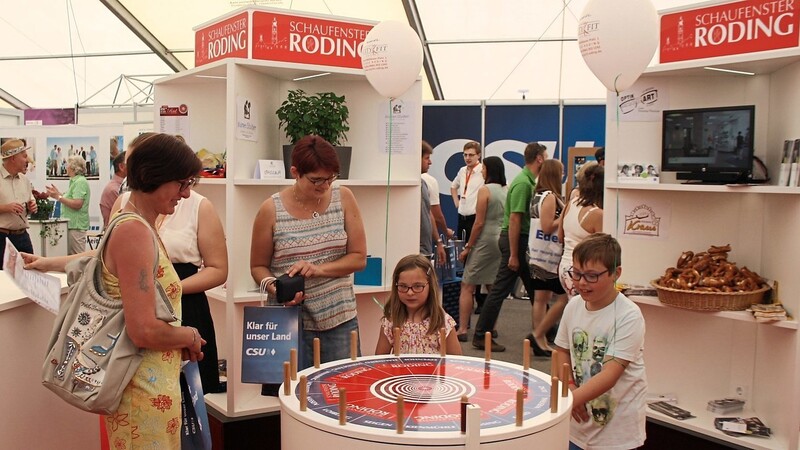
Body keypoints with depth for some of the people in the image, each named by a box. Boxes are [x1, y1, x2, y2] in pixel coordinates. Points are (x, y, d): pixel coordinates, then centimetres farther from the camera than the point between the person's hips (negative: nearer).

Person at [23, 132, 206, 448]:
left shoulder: (138, 224, 6)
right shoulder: (135, 231, -23)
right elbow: (144, 331, -28)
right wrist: (189, 336, -9)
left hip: (149, 379, 9)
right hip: (145, 386, -9)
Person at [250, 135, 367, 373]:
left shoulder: (343, 198, 1)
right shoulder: (271, 210, -4)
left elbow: (359, 258, 1)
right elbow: (258, 266, 5)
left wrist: (319, 269, -14)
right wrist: (276, 289, -15)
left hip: (340, 319, 2)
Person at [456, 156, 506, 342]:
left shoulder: (485, 190, -10)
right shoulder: (507, 190, 7)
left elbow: (479, 223, -13)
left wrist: (468, 247, -7)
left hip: (485, 241, -7)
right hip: (502, 241, 7)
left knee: (467, 286, 0)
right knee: (494, 287, 17)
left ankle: (462, 329, -3)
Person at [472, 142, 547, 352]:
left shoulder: (529, 181, 12)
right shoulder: (523, 183, -18)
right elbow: (514, 219, -23)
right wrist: (513, 254, -24)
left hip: (523, 239, 10)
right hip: (515, 240, -10)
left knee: (534, 287, 18)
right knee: (500, 289, -5)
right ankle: (481, 336, 1)